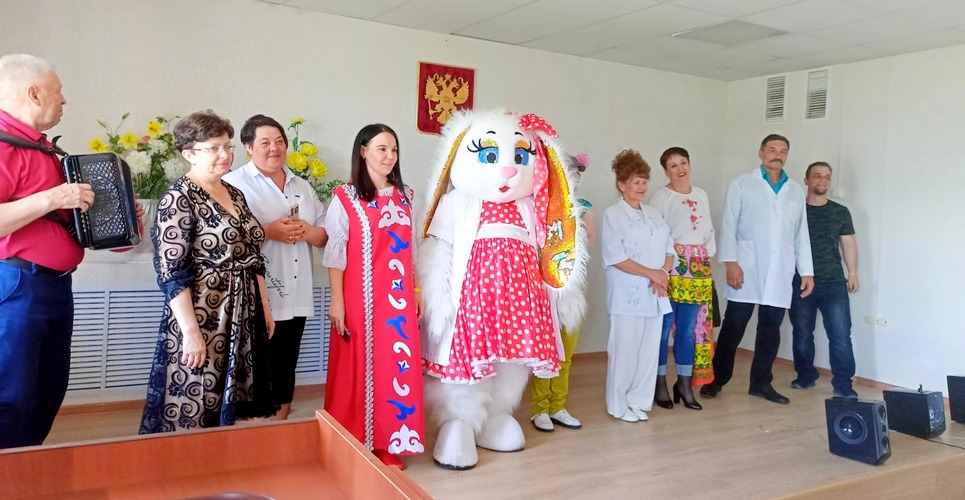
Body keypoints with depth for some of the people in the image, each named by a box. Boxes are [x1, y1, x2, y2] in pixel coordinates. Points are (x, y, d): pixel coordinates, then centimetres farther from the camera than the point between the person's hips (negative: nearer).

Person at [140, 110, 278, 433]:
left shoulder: (235, 194, 11)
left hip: (242, 318, 7)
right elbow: (172, 274, -17)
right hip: (201, 319, -7)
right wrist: (191, 331, -21)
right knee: (193, 412, 3)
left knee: (225, 407, 15)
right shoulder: (179, 199, -12)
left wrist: (265, 307, 13)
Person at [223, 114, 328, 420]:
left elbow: (326, 235, 15)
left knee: (285, 369, 14)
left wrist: (306, 231, -5)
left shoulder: (302, 186, 17)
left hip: (295, 300, 6)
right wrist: (268, 232, -20)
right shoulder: (234, 184, -3)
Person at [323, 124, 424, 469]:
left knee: (397, 365, 6)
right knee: (359, 367, 3)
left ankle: (389, 445, 20)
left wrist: (417, 292, 11)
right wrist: (336, 301, -11)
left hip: (399, 298, 5)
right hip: (360, 297, -4)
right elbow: (335, 253, -7)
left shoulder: (404, 197, 11)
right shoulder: (346, 198, -4)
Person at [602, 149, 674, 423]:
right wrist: (650, 273, -15)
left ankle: (639, 401, 19)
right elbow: (615, 257, -12)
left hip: (655, 294, 6)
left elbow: (669, 251, 13)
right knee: (625, 349, -3)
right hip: (628, 294, -6)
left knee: (649, 349, 7)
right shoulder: (613, 215, -3)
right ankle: (619, 405, 10)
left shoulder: (654, 214, 16)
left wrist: (663, 273, -7)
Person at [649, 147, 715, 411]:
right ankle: (660, 384, 8)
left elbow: (708, 229, 19)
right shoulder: (661, 196, -2)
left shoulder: (701, 195, 16)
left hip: (698, 268, 5)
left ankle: (685, 384, 17)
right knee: (664, 327, -2)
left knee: (689, 328, 8)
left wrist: (708, 255, 8)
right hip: (670, 266, -5)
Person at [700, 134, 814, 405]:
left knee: (771, 329, 7)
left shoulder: (796, 191, 14)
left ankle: (761, 382, 19)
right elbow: (729, 225, -3)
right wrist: (730, 262, -13)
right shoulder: (741, 185, 3)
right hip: (746, 269, -3)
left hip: (780, 273, 4)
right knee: (733, 326, 0)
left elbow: (801, 233, 14)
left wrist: (807, 271, 9)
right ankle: (717, 378, 12)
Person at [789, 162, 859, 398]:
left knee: (841, 335, -5)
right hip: (800, 282, 0)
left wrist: (853, 273, 2)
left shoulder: (841, 212, 9)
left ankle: (843, 384, 1)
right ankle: (805, 376, 23)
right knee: (802, 334, 8)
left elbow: (848, 243, 11)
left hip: (834, 283, 1)